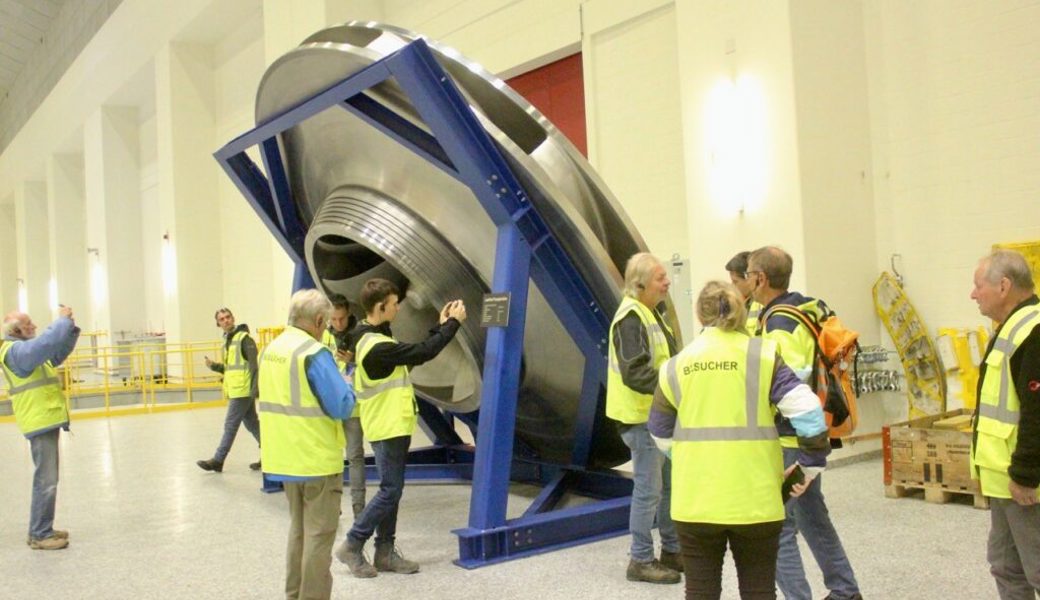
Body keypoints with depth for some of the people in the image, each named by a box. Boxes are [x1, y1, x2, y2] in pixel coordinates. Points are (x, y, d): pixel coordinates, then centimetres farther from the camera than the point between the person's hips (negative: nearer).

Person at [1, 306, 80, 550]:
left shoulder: (25, 348, 17)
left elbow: (58, 351, 22)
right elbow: (47, 342, -31)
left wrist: (70, 326, 8)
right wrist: (63, 320, -19)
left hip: (46, 419, 11)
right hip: (41, 420, -11)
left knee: (46, 478, 16)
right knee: (46, 479, -8)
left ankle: (41, 529, 23)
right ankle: (39, 535, -2)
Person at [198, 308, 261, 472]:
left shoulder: (244, 338, -11)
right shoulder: (228, 341, 16)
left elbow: (255, 365, -17)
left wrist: (255, 389, -23)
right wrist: (213, 365, 5)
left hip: (243, 391, -9)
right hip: (235, 391, 9)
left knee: (230, 425, -1)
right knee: (252, 424, 13)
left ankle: (218, 460, 7)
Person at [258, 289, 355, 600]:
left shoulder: (270, 350, 6)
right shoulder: (315, 354, -18)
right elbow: (341, 406, -20)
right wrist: (347, 384, 0)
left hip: (286, 457, 8)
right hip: (317, 458, -8)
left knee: (298, 529, 20)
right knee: (319, 534, 3)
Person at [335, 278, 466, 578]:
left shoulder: (374, 339, 9)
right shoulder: (377, 347, -23)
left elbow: (415, 353, 11)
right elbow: (422, 353, -24)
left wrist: (440, 325, 7)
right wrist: (453, 323, -14)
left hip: (393, 426, 10)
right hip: (388, 428, -10)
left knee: (391, 489, 13)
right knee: (390, 490, -3)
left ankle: (385, 552, 20)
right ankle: (352, 545, 7)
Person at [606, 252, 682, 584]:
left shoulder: (649, 313, 13)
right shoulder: (630, 318, -19)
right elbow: (635, 373, -27)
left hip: (658, 415, 10)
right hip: (642, 417, -10)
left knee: (671, 483, 18)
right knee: (649, 489, -1)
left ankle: (672, 551, 32)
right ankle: (641, 560, 12)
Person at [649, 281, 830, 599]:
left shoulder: (676, 366, 2)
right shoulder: (764, 356, -5)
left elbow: (661, 435, 10)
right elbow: (808, 411, -11)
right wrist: (812, 464, 2)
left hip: (695, 500, 1)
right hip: (754, 498, -1)